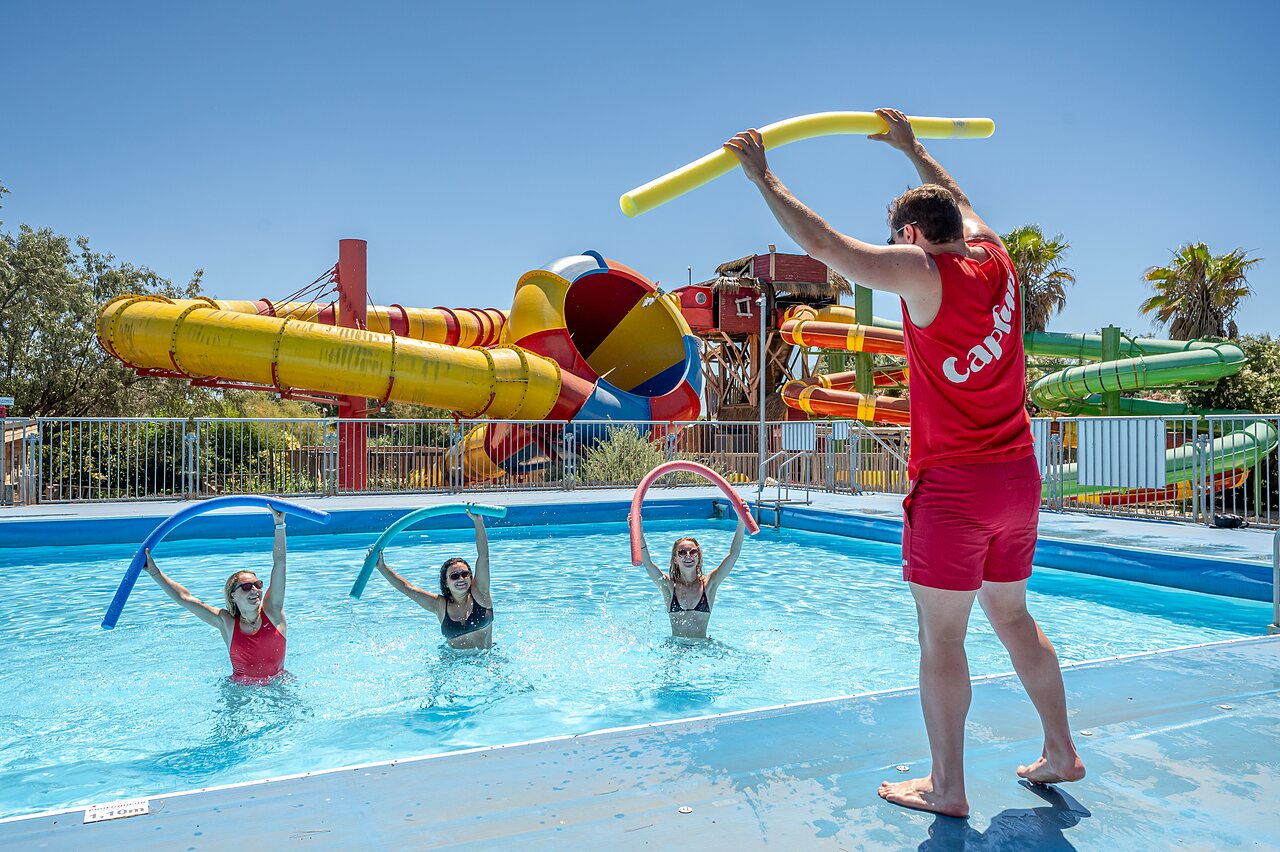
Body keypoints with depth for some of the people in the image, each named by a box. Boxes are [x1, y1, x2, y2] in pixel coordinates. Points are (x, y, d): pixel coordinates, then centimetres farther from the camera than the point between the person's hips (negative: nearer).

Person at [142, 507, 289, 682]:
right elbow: (184, 597, 0)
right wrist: (154, 572, -1)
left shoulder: (272, 612, -3)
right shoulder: (227, 623, -2)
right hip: (241, 688, 1)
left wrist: (279, 524, -11)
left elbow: (279, 564, -8)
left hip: (277, 685, -1)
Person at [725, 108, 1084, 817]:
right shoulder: (995, 260, 8)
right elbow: (957, 201, 29)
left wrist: (762, 176, 0)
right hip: (1018, 474, 8)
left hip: (952, 483, -8)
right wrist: (911, 148, 41)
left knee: (941, 633, 1)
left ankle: (947, 787, 10)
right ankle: (1061, 753, 31)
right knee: (1011, 615, 20)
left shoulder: (922, 272, -11)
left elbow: (820, 242, -11)